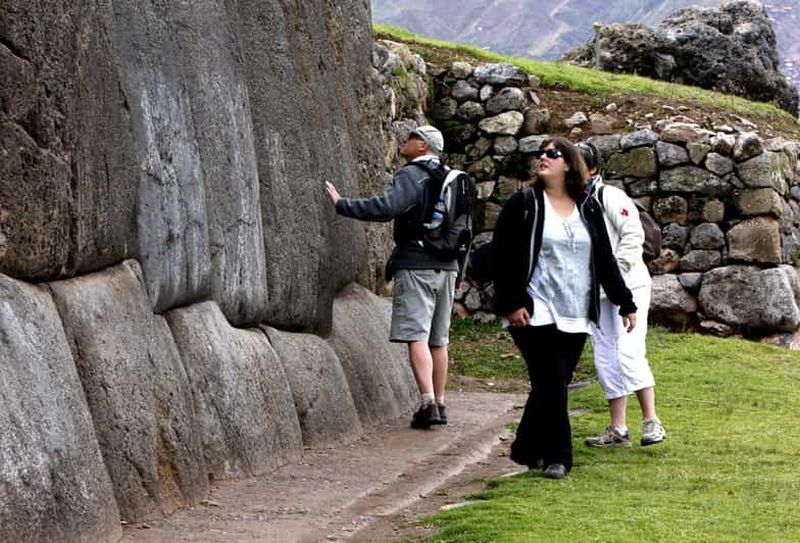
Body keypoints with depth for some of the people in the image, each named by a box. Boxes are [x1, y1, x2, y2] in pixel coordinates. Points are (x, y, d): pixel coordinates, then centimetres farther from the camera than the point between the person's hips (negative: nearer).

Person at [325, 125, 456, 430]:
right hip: (446, 267, 8)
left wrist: (342, 205, -19)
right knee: (438, 339, 12)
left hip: (416, 266, -8)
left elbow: (386, 207, -27)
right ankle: (439, 404, 15)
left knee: (416, 335, -11)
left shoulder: (411, 175, -10)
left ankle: (428, 403, -20)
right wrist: (456, 269, 28)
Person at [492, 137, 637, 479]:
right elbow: (502, 255, -4)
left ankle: (527, 450, 19)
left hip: (575, 318, 4)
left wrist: (625, 303, 16)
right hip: (537, 315, -4)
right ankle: (556, 457, -5)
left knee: (554, 386, 6)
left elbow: (605, 260, 17)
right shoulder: (524, 204, 0)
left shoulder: (588, 210, 12)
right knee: (551, 385, -11)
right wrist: (510, 304, -12)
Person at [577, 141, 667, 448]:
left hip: (629, 286, -7)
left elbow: (633, 234, -15)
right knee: (605, 359, 5)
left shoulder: (609, 197, -8)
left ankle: (652, 422, -9)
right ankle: (617, 430, 9)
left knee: (628, 352, -16)